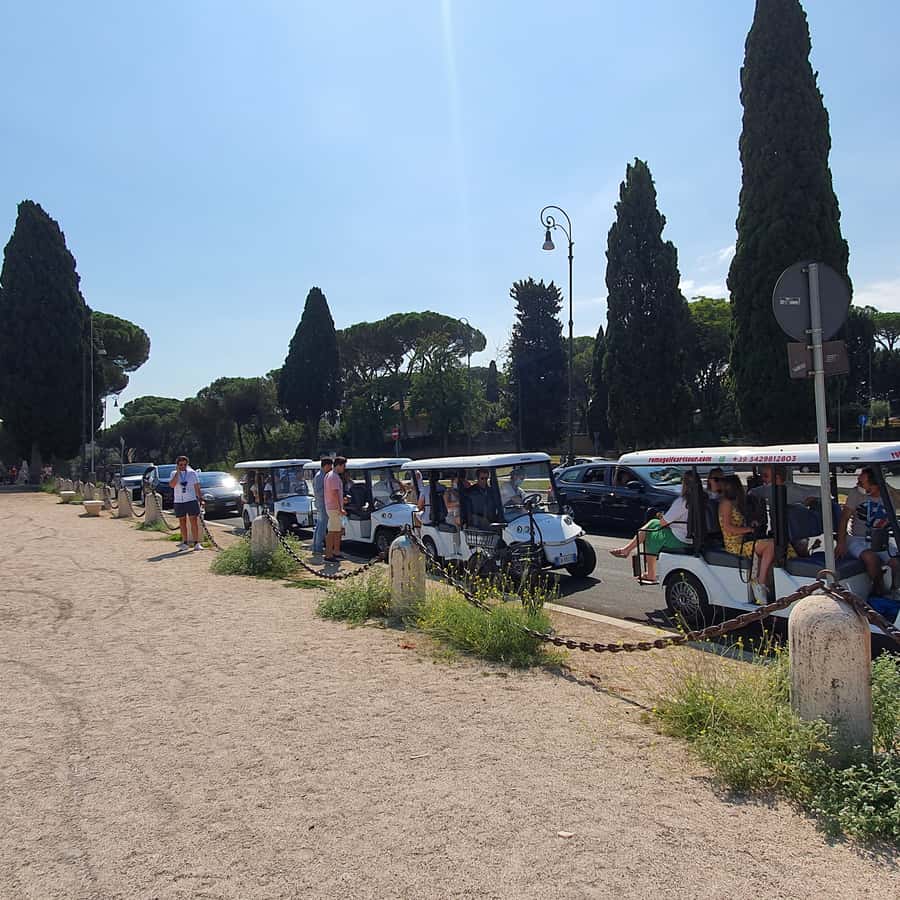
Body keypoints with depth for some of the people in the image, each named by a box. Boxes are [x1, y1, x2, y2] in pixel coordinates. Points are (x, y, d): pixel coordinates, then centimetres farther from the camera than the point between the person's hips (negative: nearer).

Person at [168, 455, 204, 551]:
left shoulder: (192, 473, 5)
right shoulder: (174, 474, 5)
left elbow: (197, 487, 8)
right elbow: (172, 485, -12)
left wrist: (200, 498, 3)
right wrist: (178, 472, -13)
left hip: (191, 500, -1)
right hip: (179, 501, 2)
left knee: (194, 522, -6)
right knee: (182, 523, 7)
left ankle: (196, 543, -5)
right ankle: (185, 543, 14)